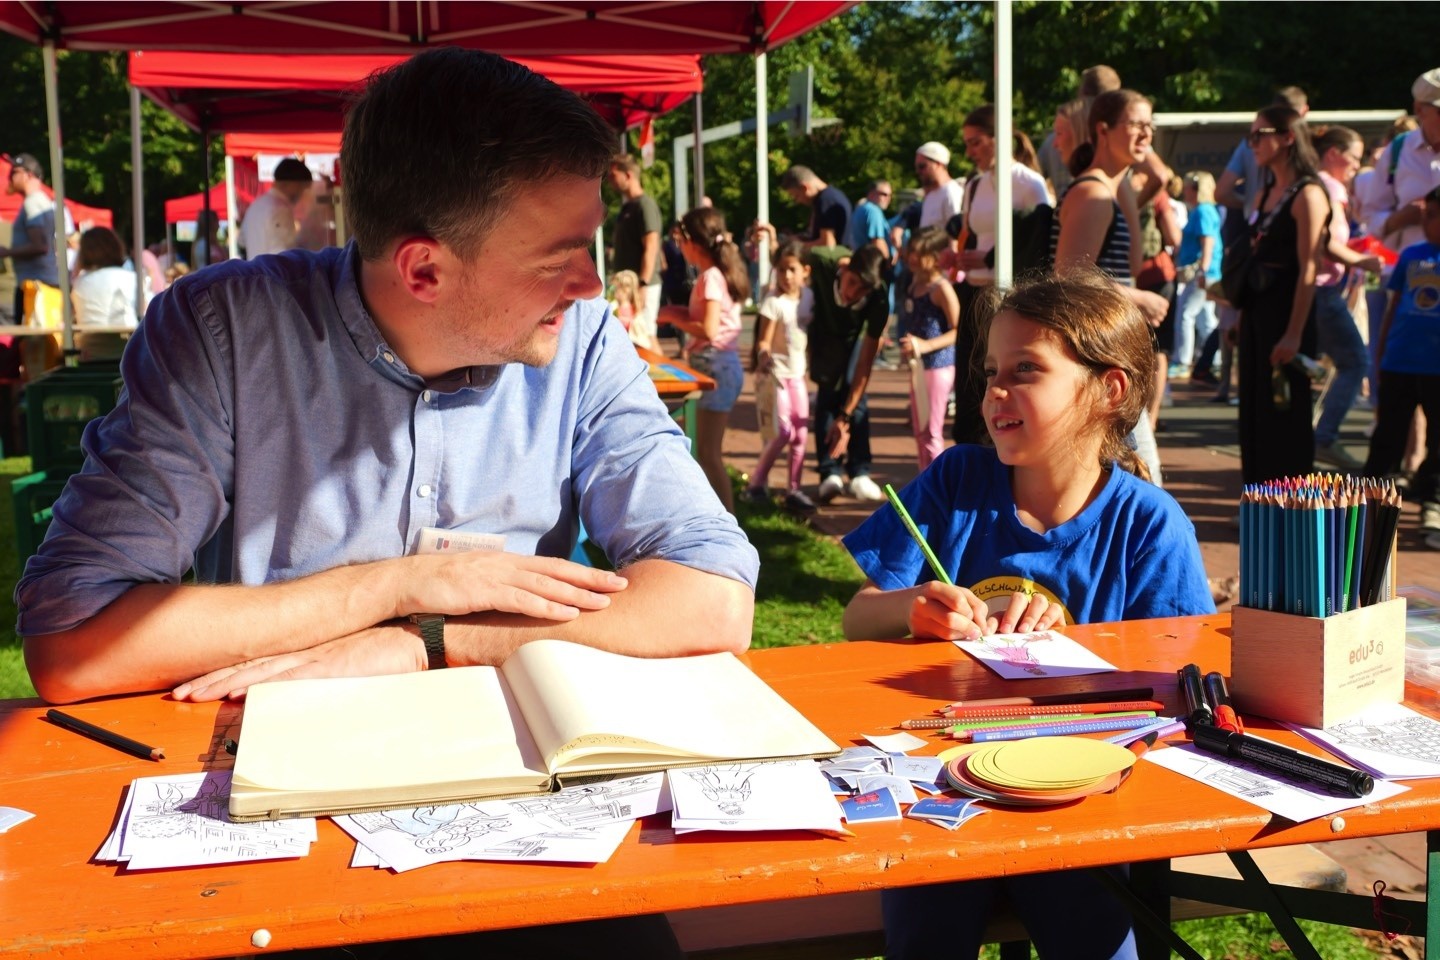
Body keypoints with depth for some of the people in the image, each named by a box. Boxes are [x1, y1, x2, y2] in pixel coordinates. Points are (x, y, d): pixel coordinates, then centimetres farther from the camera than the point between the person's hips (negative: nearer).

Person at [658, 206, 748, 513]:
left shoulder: (711, 277, -16)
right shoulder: (720, 273, 12)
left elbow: (709, 330, -22)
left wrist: (673, 317, -10)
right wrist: (680, 314, 7)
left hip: (716, 366, -10)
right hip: (720, 364, 10)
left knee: (708, 452, -6)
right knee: (708, 450, 16)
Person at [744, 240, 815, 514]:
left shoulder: (809, 296, 3)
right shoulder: (773, 302, -14)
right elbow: (764, 341, -16)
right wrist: (764, 358, -35)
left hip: (797, 373, 6)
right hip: (775, 373, -6)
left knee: (801, 433, 6)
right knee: (784, 432, -9)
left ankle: (793, 490, 14)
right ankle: (756, 482, 7)